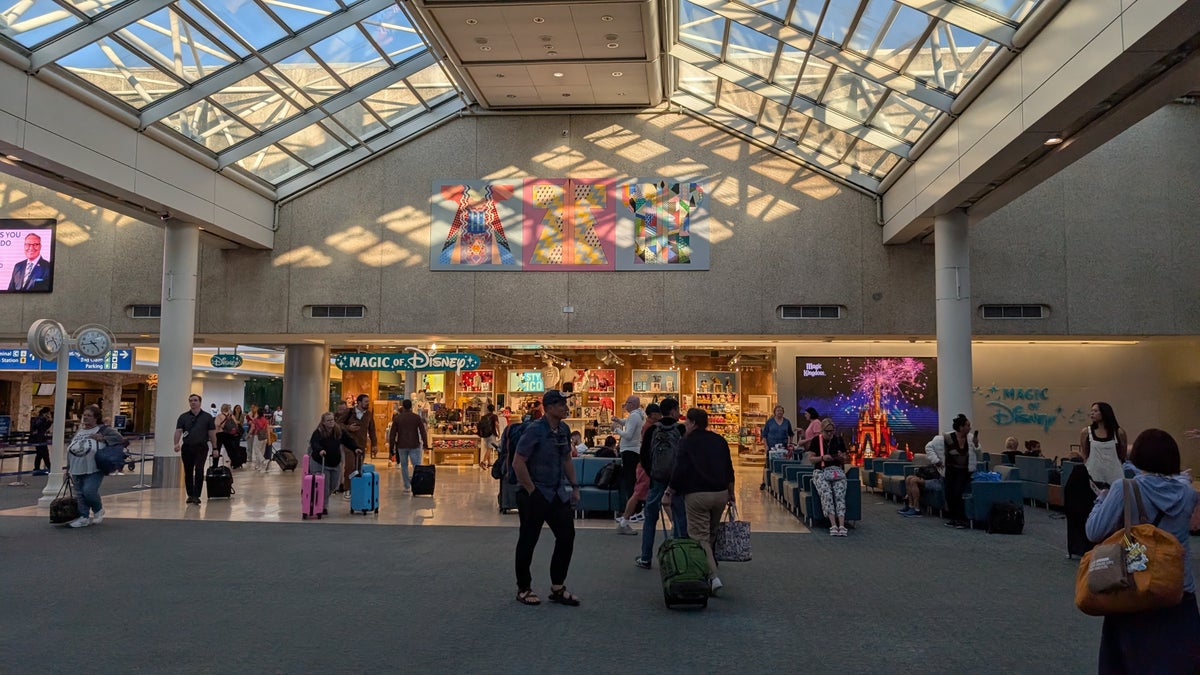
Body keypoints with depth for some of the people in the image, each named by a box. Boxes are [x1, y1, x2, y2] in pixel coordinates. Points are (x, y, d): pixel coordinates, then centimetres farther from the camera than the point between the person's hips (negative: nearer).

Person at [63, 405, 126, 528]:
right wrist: (68, 467, 20)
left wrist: (103, 438, -22)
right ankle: (84, 517, 17)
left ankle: (98, 510, 11)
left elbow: (119, 438, -11)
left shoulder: (102, 429, -3)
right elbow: (70, 451, 22)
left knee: (89, 491, -16)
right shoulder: (78, 432, 15)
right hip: (77, 470, 6)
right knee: (80, 495, 7)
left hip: (94, 470, -6)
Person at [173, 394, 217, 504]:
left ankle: (196, 495, -12)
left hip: (201, 447, -2)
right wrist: (176, 443, -20)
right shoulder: (183, 417, 8)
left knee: (199, 471, -14)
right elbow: (178, 431, -2)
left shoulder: (207, 417, 5)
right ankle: (190, 495, 19)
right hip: (187, 447, 3)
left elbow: (212, 433, 6)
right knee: (188, 472, 8)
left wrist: (215, 448, 3)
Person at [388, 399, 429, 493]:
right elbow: (423, 431, -2)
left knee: (404, 466, 10)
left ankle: (407, 486, 11)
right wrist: (425, 444, 4)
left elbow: (392, 433, 3)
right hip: (414, 445, -1)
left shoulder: (397, 418, 1)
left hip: (401, 446, 1)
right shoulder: (417, 417, -2)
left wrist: (391, 446, 9)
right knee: (416, 466, 2)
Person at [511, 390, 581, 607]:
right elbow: (518, 463, -19)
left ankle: (557, 588, 17)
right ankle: (524, 589, 20)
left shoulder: (563, 429, 6)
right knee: (528, 541, 5)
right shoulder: (535, 430, -17)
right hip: (535, 496, -7)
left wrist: (574, 487, 10)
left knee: (567, 536, 5)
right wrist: (532, 492, -17)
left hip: (558, 494, 7)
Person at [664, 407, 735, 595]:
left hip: (697, 495, -6)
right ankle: (711, 570, 22)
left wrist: (669, 492, -1)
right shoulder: (719, 440, 13)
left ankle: (713, 577, -15)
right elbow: (729, 469, 15)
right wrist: (731, 493, 24)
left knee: (700, 537, -3)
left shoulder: (687, 442, -3)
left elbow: (680, 470, -10)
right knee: (711, 534, 18)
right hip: (721, 493, 6)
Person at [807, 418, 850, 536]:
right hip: (821, 472, -2)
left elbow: (844, 460, 16)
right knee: (826, 493, -30)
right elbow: (810, 459, 4)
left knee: (840, 494, -26)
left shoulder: (839, 440, 12)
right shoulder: (816, 440, 7)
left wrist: (841, 457, -7)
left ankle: (841, 525, -36)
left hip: (837, 471, 2)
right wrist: (822, 457, -13)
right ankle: (833, 525, -37)